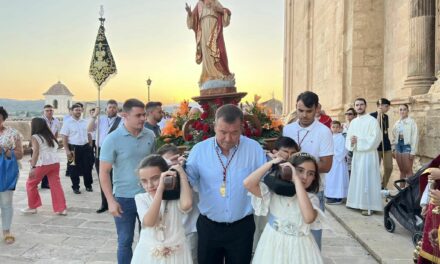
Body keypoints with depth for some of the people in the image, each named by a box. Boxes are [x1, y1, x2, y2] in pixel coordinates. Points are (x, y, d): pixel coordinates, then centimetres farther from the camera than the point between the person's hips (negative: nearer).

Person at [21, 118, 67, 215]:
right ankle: (62, 209, 4)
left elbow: (36, 152, -14)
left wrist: (33, 167, -19)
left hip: (43, 164, -6)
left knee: (30, 183, 15)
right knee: (56, 185, 7)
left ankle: (32, 207, 23)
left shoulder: (35, 137, -1)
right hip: (55, 162, 6)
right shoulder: (50, 136, 19)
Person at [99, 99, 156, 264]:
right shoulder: (112, 139, -12)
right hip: (124, 198, -3)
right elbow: (104, 172, -10)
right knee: (125, 241, 12)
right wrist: (111, 201, -15)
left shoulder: (150, 135, -1)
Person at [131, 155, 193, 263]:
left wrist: (182, 174, -23)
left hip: (176, 254, -1)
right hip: (148, 254, 1)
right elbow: (149, 222, -24)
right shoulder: (141, 198, -7)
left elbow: (186, 204, -35)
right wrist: (160, 188, -28)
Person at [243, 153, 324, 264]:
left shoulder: (311, 198, -12)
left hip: (299, 248, -1)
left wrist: (296, 179, -30)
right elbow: (248, 184, -23)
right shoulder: (273, 192, -10)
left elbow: (309, 218, -34)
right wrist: (271, 163, -19)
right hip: (273, 245, 1)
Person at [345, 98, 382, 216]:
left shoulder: (372, 120, -6)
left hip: (368, 154, -6)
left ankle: (369, 206, 1)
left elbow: (375, 138, -15)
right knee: (357, 178, 11)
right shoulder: (353, 122, 13)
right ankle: (358, 202, 22)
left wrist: (358, 140, -16)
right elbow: (348, 137, 12)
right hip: (356, 154, 6)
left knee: (367, 179, -5)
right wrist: (351, 141, -11)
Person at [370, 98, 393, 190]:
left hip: (386, 144, 7)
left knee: (389, 167, 6)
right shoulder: (372, 115, -8)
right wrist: (379, 114, -20)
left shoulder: (386, 116, 14)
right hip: (376, 145, -7)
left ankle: (383, 187, 21)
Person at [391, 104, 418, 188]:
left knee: (408, 170, -2)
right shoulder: (397, 123, 9)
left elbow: (415, 137, -10)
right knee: (402, 170, 12)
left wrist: (412, 151, -12)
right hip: (398, 146, 5)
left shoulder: (411, 122, -7)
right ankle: (401, 188, 18)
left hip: (407, 146, -5)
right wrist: (393, 149, 9)